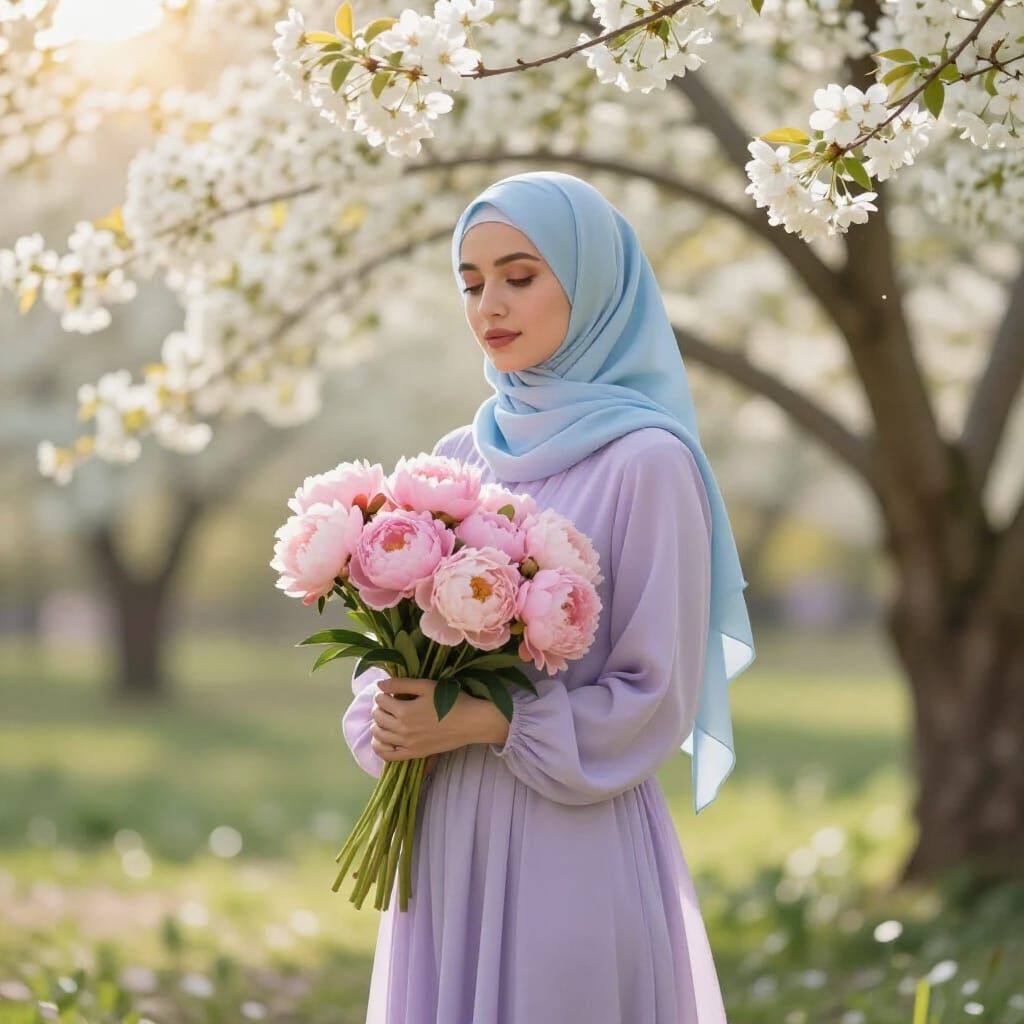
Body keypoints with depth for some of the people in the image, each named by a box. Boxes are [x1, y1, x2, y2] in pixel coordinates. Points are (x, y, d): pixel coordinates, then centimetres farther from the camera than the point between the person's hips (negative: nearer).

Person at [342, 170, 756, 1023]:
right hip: (444, 844, 6)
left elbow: (654, 698, -10)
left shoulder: (646, 464, -8)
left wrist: (482, 723, -15)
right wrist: (390, 720, -6)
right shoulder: (460, 458, 10)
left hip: (575, 853, -6)